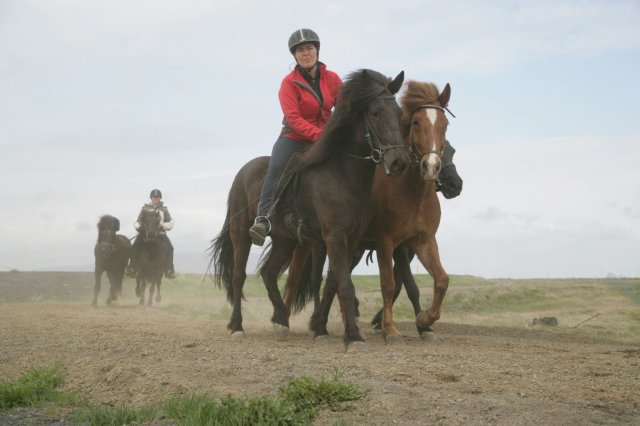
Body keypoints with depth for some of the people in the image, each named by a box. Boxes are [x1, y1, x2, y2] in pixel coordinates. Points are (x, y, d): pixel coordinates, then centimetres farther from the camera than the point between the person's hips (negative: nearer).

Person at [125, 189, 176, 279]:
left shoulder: (164, 209, 12)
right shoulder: (145, 208, 13)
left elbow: (171, 223, 9)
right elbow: (138, 221, 16)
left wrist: (163, 226, -10)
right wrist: (138, 226, -6)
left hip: (160, 233, 0)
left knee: (169, 247, -26)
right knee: (134, 247, -24)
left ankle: (169, 270, -23)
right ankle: (131, 267, -18)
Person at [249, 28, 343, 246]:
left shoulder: (332, 79, 5)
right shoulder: (289, 83, -6)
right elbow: (293, 118, -16)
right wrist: (319, 135, -29)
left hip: (325, 140, 4)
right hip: (294, 138, -3)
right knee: (277, 166, -31)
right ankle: (264, 218, -34)